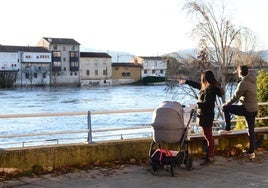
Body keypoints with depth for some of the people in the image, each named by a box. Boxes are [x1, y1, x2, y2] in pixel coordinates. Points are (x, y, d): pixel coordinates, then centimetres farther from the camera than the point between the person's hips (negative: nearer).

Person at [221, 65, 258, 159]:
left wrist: (226, 104, 1)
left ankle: (227, 129, 8)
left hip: (246, 109, -8)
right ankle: (251, 152, 20)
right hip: (254, 109, 8)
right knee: (251, 130, 14)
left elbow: (235, 97, -12)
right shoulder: (252, 81, 6)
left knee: (225, 108, 3)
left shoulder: (243, 83, -17)